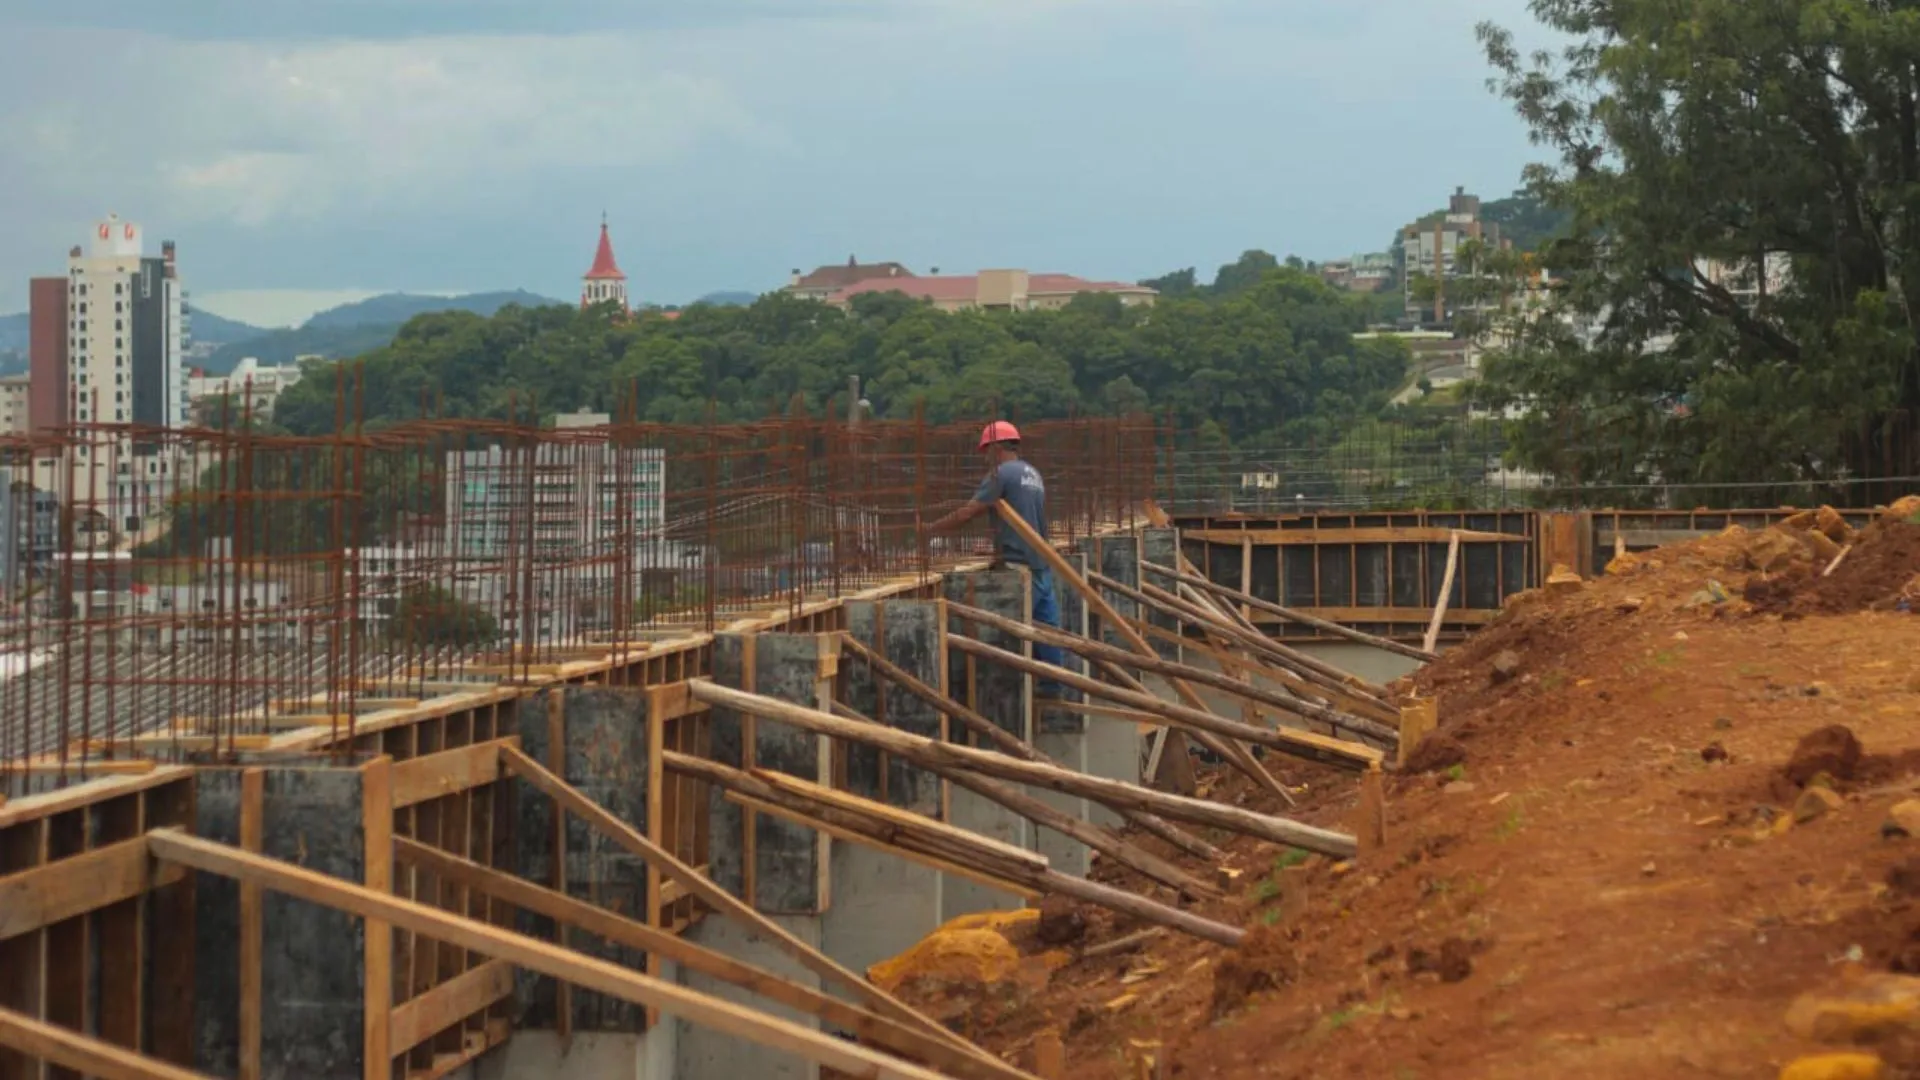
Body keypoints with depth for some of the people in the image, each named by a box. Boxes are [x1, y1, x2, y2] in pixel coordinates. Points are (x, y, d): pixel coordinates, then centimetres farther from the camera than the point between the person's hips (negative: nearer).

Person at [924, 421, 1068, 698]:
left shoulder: (1001, 474, -9)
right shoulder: (1033, 474, 18)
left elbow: (967, 513, -13)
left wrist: (929, 529, -5)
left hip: (1019, 565, -8)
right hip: (1043, 564, 8)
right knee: (1047, 627, 9)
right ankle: (1052, 683, 12)